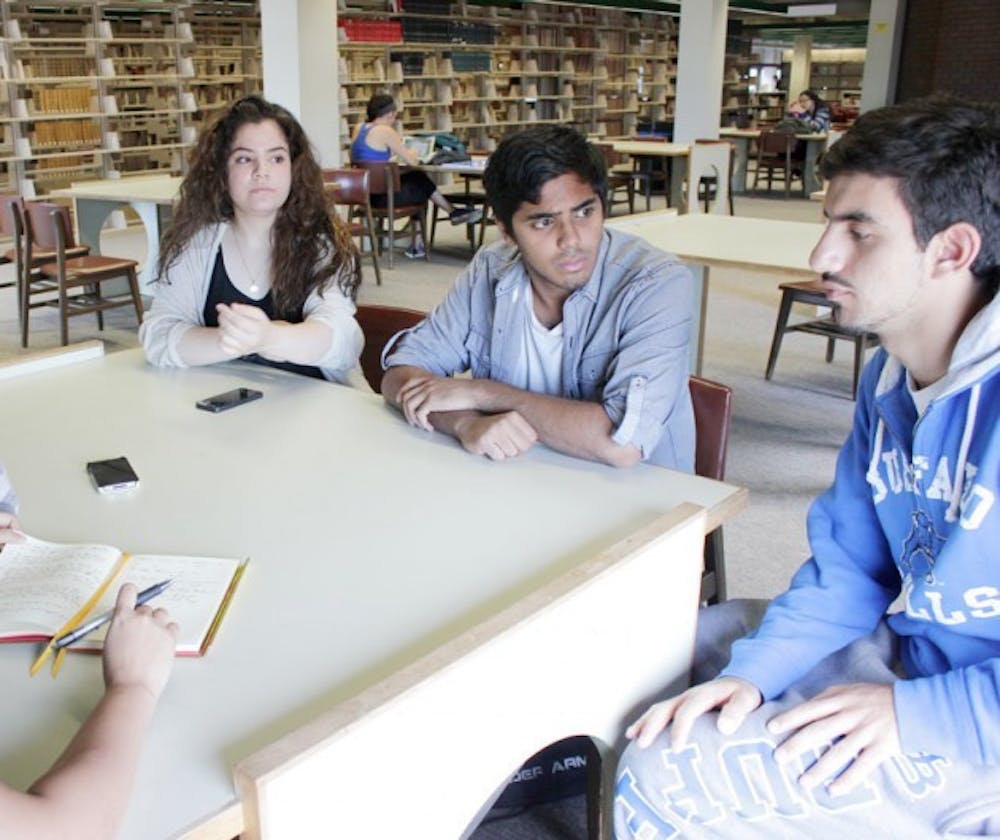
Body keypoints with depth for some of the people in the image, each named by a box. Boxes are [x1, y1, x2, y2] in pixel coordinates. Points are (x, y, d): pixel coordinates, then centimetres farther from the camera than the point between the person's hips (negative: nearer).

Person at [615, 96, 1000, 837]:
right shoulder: (890, 381, 1)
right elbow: (846, 567, 4)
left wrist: (919, 714, -26)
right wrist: (754, 673, -10)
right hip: (906, 655, 8)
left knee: (665, 780, -19)